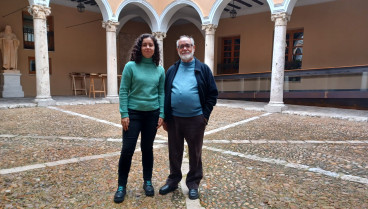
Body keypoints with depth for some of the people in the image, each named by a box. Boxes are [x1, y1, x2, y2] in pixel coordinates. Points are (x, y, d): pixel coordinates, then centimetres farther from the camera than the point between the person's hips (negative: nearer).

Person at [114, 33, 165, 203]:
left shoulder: (160, 70, 4)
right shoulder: (131, 66, -3)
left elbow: (161, 93, 6)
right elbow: (123, 91, -4)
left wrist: (161, 114, -1)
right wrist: (124, 114, -10)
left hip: (152, 114, 2)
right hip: (133, 113, -2)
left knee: (147, 149, 12)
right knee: (127, 149, 0)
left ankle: (147, 182, 30)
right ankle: (121, 186, 19)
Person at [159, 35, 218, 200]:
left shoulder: (203, 69, 3)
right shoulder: (172, 70, 10)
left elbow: (212, 93, 2)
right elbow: (165, 95, 10)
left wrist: (205, 115, -5)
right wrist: (165, 118, 5)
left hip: (195, 119, -2)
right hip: (174, 119, 3)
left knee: (195, 153, 10)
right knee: (174, 152, 14)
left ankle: (193, 183, 28)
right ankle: (173, 180, 34)